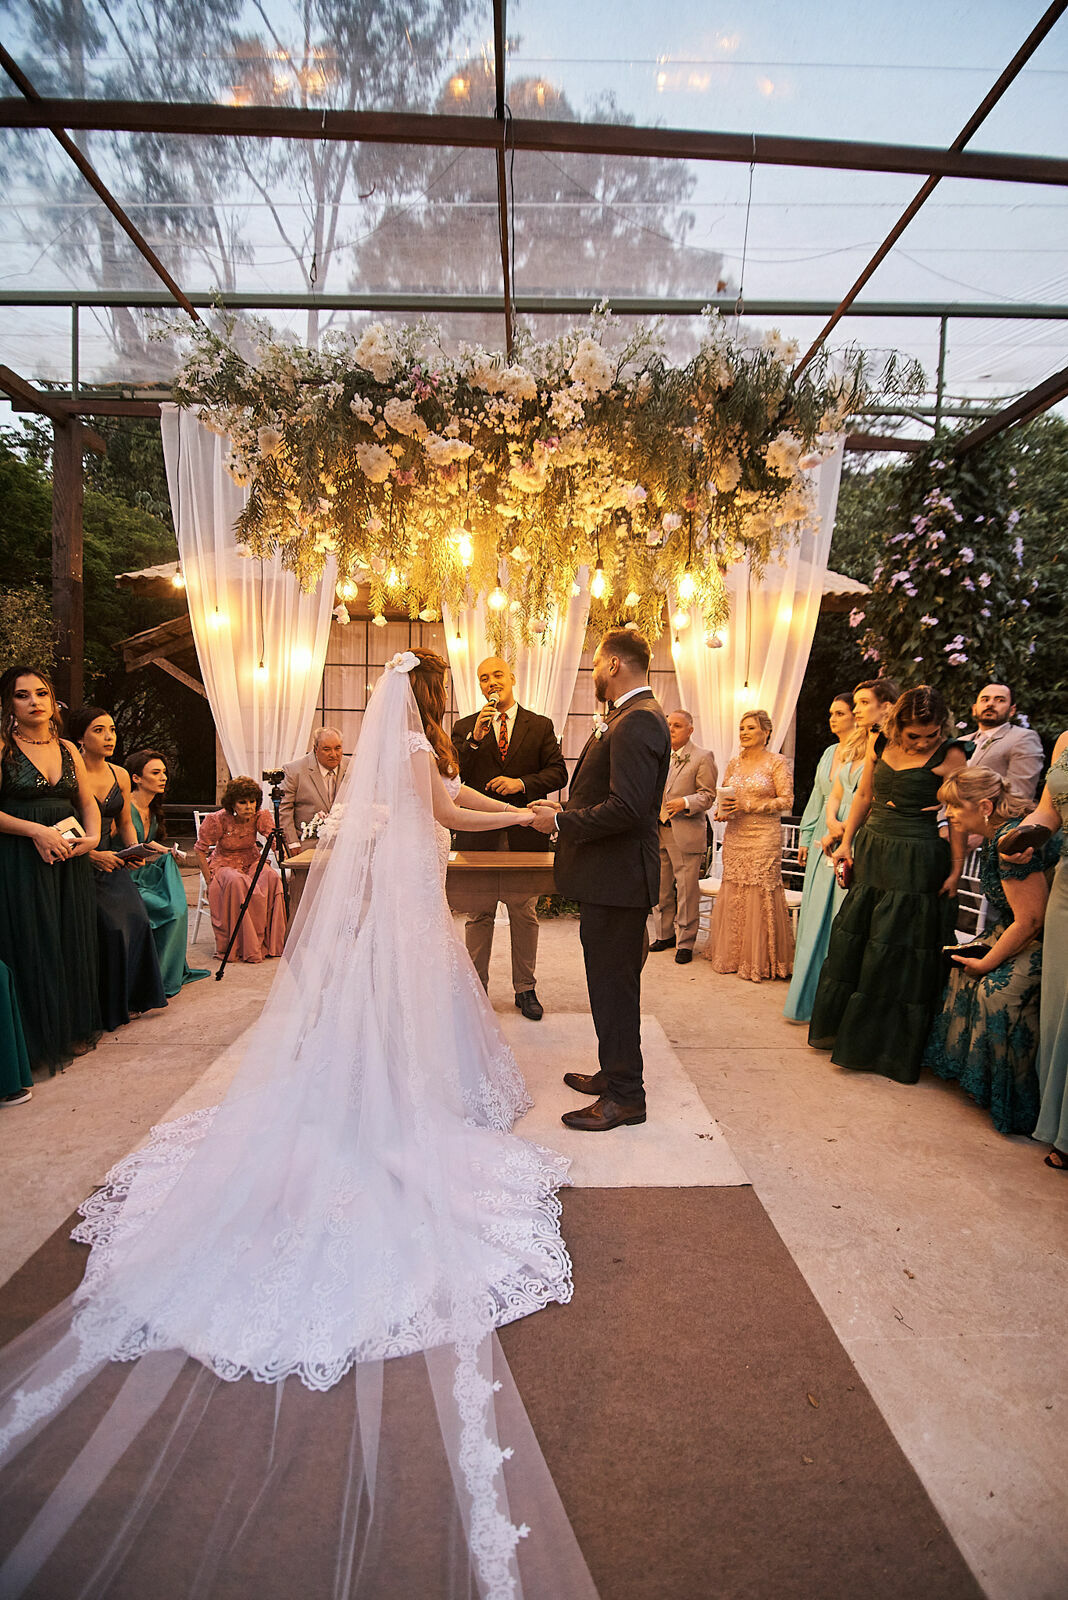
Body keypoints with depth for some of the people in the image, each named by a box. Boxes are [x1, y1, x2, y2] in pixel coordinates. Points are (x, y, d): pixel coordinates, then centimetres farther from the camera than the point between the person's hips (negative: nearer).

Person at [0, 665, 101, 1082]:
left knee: (73, 942, 10)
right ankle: (40, 1039, 16)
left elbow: (87, 802, 15)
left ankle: (73, 1030, 25)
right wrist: (36, 831, -20)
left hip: (70, 859, 5)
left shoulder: (68, 749, 10)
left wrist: (92, 836, -1)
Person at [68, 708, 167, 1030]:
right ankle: (107, 1007, 4)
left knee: (135, 921, -6)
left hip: (111, 859, 6)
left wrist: (135, 850, -1)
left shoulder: (120, 775, 8)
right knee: (109, 927, -14)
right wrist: (92, 854, -21)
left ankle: (129, 999, 12)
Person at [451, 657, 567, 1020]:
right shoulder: (465, 728, 6)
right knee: (479, 915, 8)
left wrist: (522, 782, -15)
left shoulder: (541, 726, 7)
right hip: (479, 836, 0)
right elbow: (452, 776, -5)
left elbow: (557, 772, 0)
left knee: (525, 915, 8)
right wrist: (474, 740, -17)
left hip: (524, 835, 0)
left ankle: (525, 989, 21)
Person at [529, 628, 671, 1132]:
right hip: (609, 875, 11)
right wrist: (566, 810, 9)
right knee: (610, 982, 20)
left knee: (615, 986, 1)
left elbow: (626, 807, -26)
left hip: (617, 877, -11)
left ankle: (624, 1096, 14)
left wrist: (561, 822, -17)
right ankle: (614, 1073, 35)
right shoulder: (627, 718, 15)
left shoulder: (638, 721, -19)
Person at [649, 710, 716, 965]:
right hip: (658, 832, 6)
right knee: (660, 888, 12)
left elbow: (708, 794, -6)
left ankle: (685, 942, 8)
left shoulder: (703, 757, -2)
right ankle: (665, 935, 26)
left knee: (686, 890, -2)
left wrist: (686, 803, -22)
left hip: (686, 833, -6)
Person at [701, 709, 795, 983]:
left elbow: (786, 800, -8)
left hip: (764, 836, -5)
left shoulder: (776, 762, -3)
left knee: (760, 894, -3)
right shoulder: (733, 763, 12)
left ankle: (759, 960, 8)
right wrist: (722, 811, -3)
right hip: (734, 835, 5)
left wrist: (748, 806, -15)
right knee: (732, 893, 6)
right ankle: (731, 953, 17)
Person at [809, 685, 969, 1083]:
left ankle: (888, 1047, 18)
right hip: (871, 853, 6)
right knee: (852, 941, 13)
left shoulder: (950, 755, -11)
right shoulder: (879, 743, 3)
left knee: (898, 954, 2)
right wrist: (846, 843, 11)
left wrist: (956, 871, -11)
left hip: (915, 863, -5)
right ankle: (844, 1030, 32)